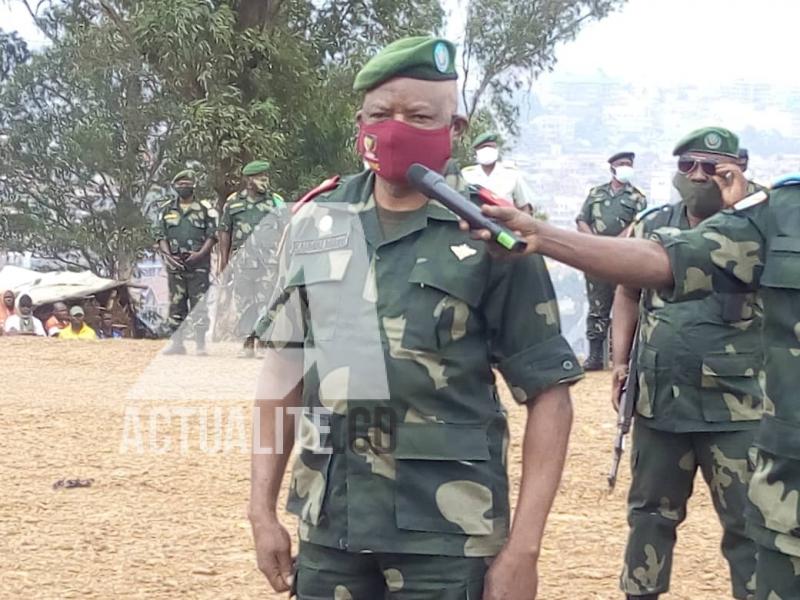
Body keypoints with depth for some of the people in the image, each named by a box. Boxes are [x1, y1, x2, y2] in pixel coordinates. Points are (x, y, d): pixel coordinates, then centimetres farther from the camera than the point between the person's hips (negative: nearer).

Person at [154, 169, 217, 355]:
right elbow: (160, 235, 10)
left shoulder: (205, 208, 4)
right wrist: (168, 255, -5)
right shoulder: (167, 209, 12)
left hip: (198, 264, -3)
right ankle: (177, 343, 10)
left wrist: (200, 253, -12)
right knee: (176, 305, 5)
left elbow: (213, 235, 1)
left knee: (199, 306, -6)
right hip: (174, 264, 3)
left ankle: (201, 344, -4)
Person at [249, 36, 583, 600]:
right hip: (329, 523, 3)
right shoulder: (315, 223, 5)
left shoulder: (492, 237, -6)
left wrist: (523, 548, -10)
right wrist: (263, 509, 7)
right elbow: (286, 368, 11)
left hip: (446, 532, -3)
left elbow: (548, 392, -5)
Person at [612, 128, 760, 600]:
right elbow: (628, 294, 16)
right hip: (659, 399, 4)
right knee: (651, 511, 16)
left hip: (735, 407, -3)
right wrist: (621, 361, 7)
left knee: (749, 521, 0)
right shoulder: (652, 225, 6)